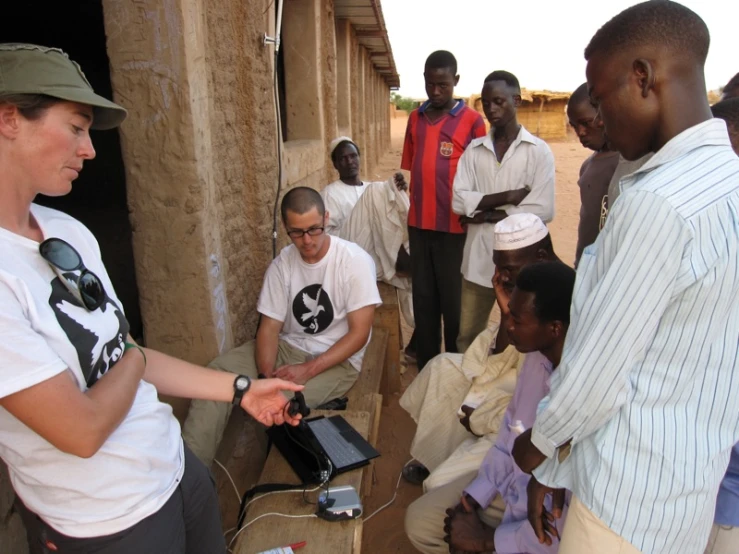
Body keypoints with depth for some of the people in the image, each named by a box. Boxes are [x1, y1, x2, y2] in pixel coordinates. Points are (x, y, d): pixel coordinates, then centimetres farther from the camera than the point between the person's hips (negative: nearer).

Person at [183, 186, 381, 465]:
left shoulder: (355, 261, -14)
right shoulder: (281, 264, -2)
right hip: (287, 347, 4)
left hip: (336, 359, -4)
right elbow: (269, 328, -3)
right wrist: (265, 376, -22)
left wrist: (308, 370, -24)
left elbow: (359, 333, -15)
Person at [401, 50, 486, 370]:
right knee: (423, 300, 12)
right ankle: (425, 368, 26)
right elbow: (410, 167, 14)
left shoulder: (472, 120, -4)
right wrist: (414, 213, 11)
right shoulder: (415, 118, 11)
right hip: (419, 225, 5)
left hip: (454, 227, -4)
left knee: (453, 304, 6)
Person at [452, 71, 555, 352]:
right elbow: (459, 201, -5)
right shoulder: (474, 149, 6)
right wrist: (509, 196, -12)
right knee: (467, 338, 12)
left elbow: (542, 210, -13)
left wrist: (486, 214, -9)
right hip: (478, 258, 3)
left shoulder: (539, 151, -3)